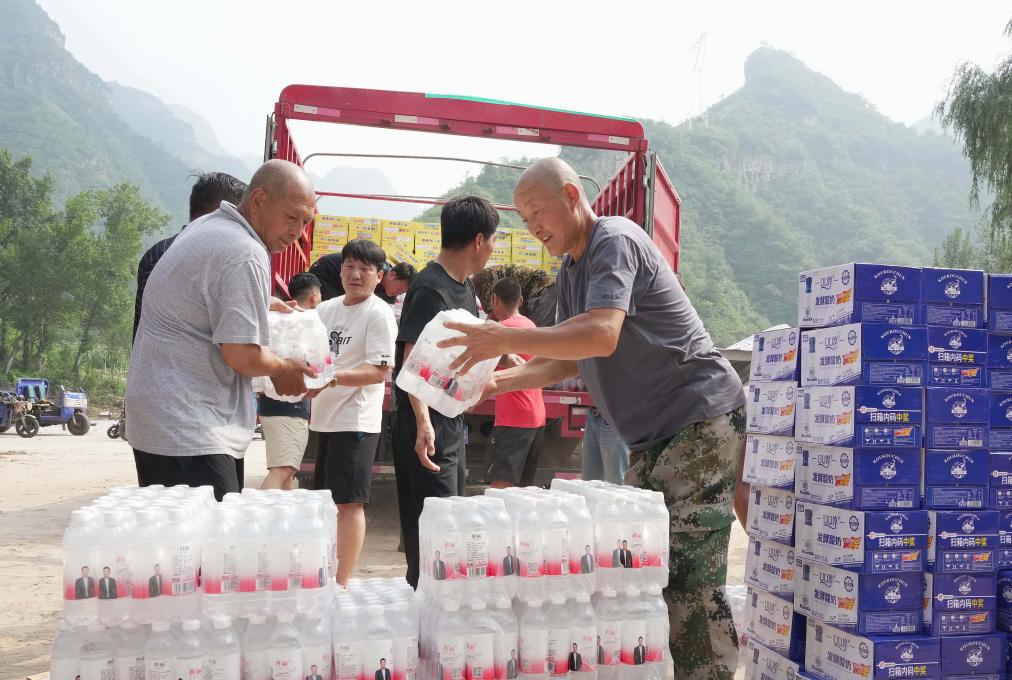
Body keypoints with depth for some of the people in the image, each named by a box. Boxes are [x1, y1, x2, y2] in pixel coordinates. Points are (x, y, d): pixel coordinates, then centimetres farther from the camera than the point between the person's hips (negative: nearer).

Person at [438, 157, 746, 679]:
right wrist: (499, 381, 4)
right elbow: (570, 360, 18)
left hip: (701, 420, -10)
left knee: (690, 580, -12)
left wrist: (504, 339, -26)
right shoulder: (570, 270, 17)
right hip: (653, 436, 10)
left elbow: (602, 337, -28)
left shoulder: (614, 240, -13)